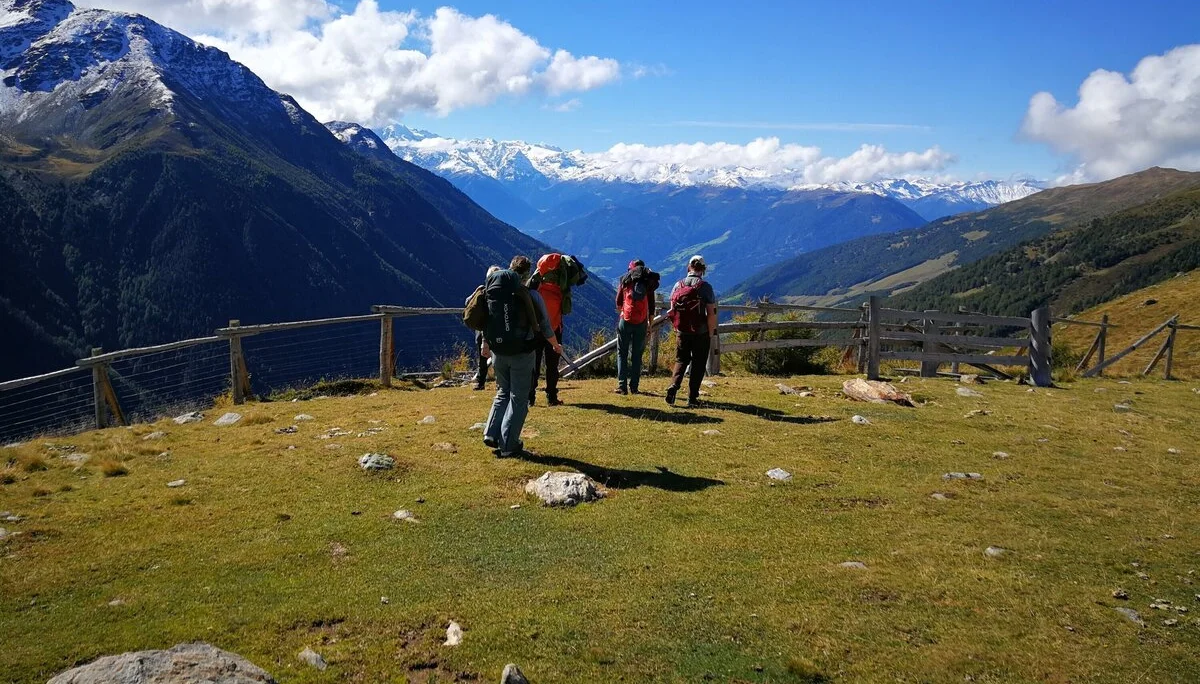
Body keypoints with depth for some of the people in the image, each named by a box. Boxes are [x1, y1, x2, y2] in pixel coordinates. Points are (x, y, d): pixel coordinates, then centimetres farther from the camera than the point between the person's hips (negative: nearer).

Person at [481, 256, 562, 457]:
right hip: (522, 354, -4)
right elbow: (544, 325, -2)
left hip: (498, 352, 4)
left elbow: (485, 320, 11)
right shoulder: (530, 295, -9)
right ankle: (508, 446, 4)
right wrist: (555, 344, 17)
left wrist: (486, 344, 28)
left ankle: (491, 433, 11)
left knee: (503, 393, 22)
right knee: (518, 399, 4)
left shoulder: (492, 291, 2)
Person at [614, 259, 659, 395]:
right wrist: (650, 326, 11)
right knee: (637, 354, 9)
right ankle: (634, 387, 7)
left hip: (626, 320, -1)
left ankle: (622, 386, -3)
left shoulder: (625, 280, 5)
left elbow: (618, 303, 13)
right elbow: (651, 307, 5)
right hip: (642, 322, 1)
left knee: (622, 353, 6)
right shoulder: (649, 283, 7)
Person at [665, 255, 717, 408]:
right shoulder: (705, 287, -10)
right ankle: (692, 398, 9)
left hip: (682, 332, 3)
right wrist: (711, 334, -2)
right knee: (698, 366, 8)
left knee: (681, 361, 17)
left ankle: (673, 387, -4)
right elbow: (711, 313, -12)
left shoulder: (678, 285, 2)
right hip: (701, 333, -3)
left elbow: (672, 310, 6)